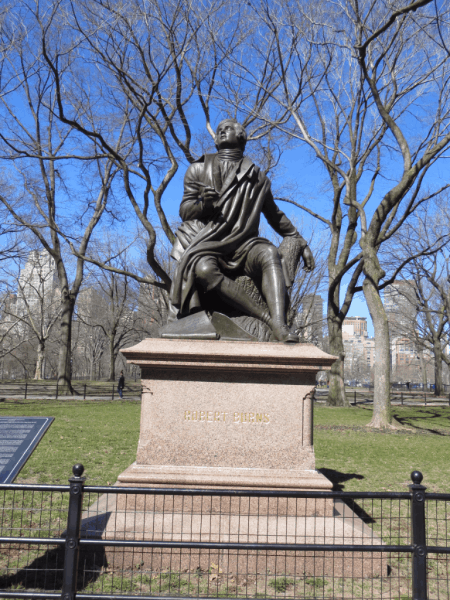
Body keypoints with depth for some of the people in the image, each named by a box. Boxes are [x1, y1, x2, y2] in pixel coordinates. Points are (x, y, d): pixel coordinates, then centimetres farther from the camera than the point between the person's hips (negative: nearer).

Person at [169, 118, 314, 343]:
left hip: (242, 244, 1)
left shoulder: (256, 177, 20)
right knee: (205, 270, -38)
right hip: (206, 244, -1)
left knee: (269, 253, -33)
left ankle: (281, 326, -47)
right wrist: (203, 204, -14)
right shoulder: (199, 169, 16)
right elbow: (184, 211, 10)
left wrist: (301, 244, 21)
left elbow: (276, 216, 29)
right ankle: (268, 318, -40)